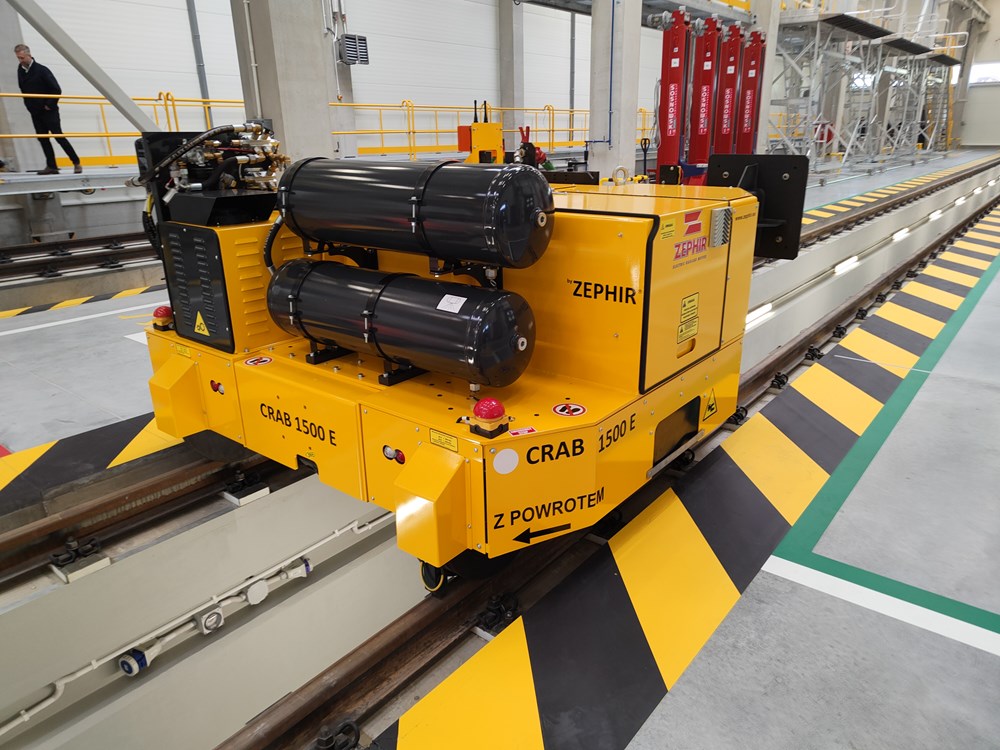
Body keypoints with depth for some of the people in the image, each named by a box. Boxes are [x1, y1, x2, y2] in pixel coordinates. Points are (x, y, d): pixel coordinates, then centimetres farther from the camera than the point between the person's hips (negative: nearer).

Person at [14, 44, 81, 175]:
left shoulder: (41, 70, -13)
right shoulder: (20, 70, 6)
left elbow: (57, 90, -15)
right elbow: (23, 89, 19)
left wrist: (50, 105, -13)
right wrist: (29, 104, 11)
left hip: (49, 111, -6)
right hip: (35, 112, 6)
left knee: (59, 136, -8)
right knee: (42, 139, 4)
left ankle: (76, 163, -1)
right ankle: (51, 166, 6)